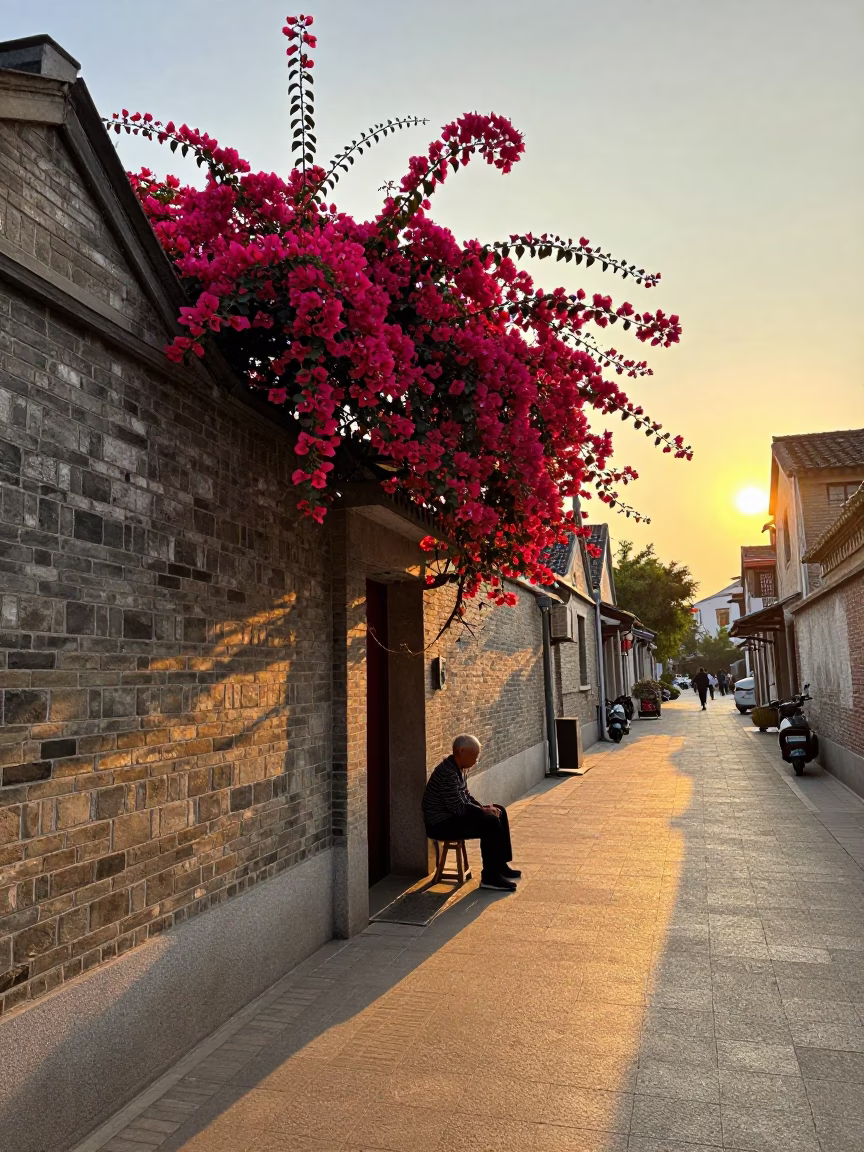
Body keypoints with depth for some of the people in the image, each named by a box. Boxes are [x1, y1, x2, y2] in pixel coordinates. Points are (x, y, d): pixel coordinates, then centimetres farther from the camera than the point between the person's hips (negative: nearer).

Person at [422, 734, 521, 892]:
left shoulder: (459, 769, 6)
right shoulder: (447, 773, -26)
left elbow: (466, 796, 17)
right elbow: (458, 808, -26)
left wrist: (484, 808, 1)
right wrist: (484, 811, -14)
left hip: (452, 815, 11)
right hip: (441, 824, -11)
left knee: (499, 812, 9)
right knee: (490, 823, -22)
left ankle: (500, 865, 15)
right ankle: (490, 877, -10)